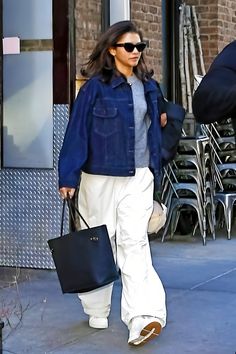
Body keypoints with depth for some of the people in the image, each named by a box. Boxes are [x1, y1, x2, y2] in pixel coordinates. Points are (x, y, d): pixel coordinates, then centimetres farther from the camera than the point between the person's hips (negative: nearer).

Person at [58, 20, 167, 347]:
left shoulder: (148, 86, 9)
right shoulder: (95, 86, -6)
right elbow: (77, 132, -8)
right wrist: (68, 177, -11)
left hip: (139, 176, 3)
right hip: (101, 177, -3)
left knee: (134, 241, -8)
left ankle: (142, 316, -17)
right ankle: (97, 311, 23)